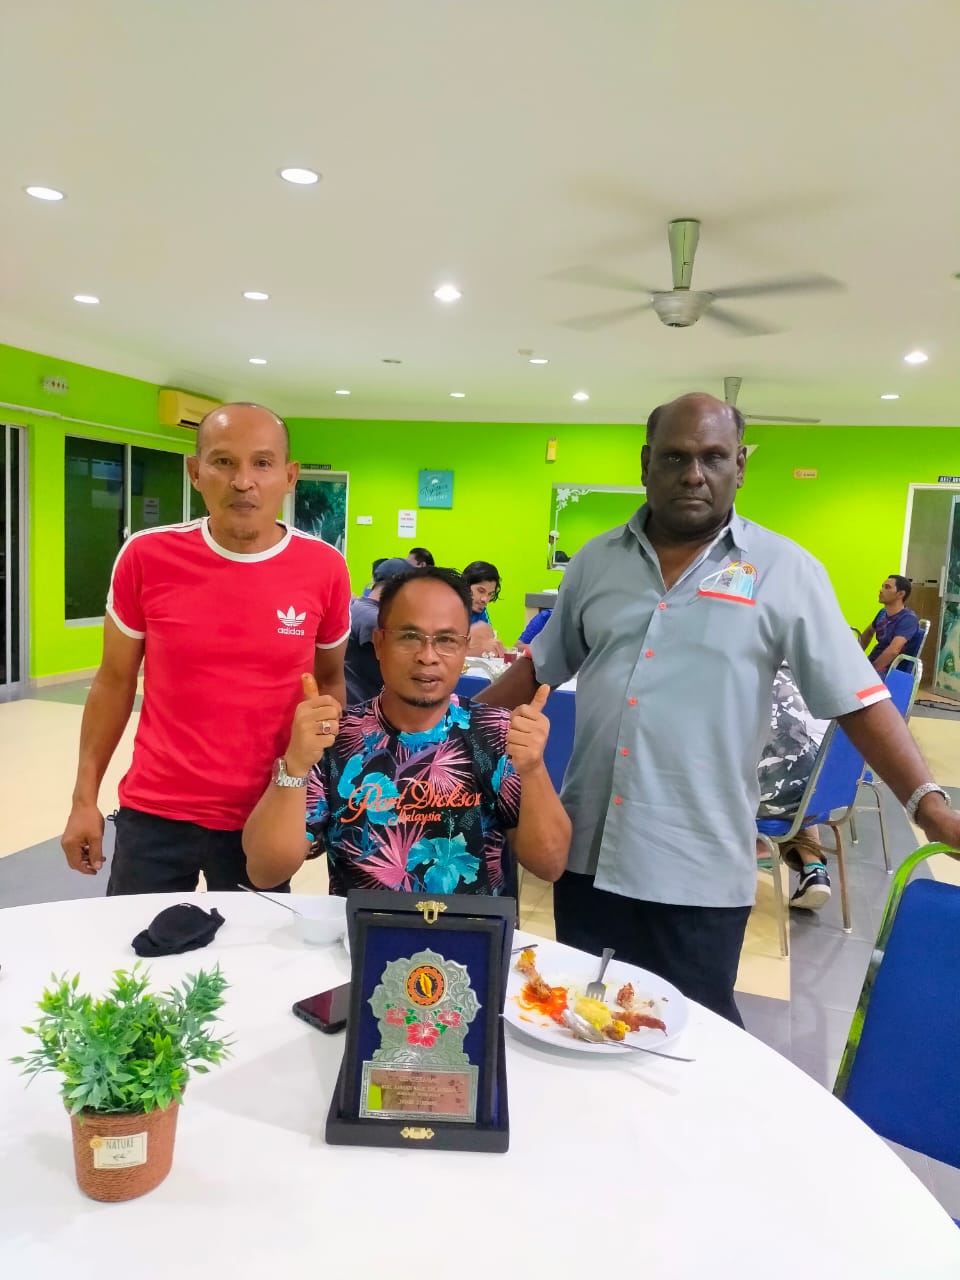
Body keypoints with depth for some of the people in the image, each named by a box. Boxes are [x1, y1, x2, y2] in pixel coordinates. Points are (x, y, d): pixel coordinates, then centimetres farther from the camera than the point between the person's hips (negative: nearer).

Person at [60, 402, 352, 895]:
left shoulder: (325, 568, -8)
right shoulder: (145, 557, -8)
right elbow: (115, 681, 3)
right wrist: (85, 798, 3)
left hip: (266, 817, 0)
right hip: (154, 813, 0)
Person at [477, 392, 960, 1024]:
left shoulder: (786, 571, -4)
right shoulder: (597, 559, 5)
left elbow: (860, 699, -6)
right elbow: (540, 666, 13)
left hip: (699, 869, -3)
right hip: (588, 852, 4)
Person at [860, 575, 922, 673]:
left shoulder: (908, 619, -15)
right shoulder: (883, 612, 7)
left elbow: (893, 651, -28)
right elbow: (869, 632, 28)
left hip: (889, 671, -8)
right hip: (871, 663, 8)